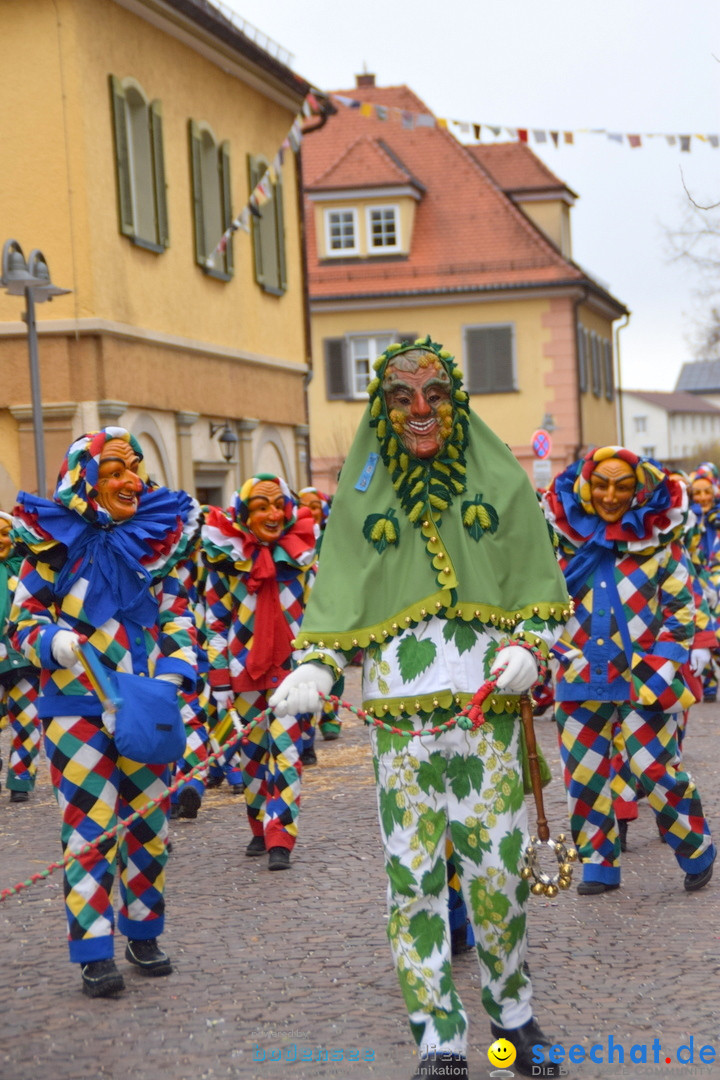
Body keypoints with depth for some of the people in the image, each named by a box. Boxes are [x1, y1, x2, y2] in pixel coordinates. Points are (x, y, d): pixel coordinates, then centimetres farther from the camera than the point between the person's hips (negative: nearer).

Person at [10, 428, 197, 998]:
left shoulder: (161, 536, 5)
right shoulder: (56, 542, -5)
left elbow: (177, 615, 10)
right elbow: (25, 618, -1)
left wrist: (174, 671, -6)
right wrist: (54, 643, -21)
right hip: (77, 706, -4)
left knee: (148, 822, 11)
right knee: (90, 827, -5)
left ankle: (144, 933, 26)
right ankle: (95, 952, 1)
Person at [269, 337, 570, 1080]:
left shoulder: (499, 481, 7)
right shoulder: (362, 494, 8)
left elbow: (537, 582, 10)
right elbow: (337, 595, 7)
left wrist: (527, 645, -8)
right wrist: (314, 666, -9)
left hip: (486, 699, 0)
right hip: (399, 705, 1)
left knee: (495, 861, 1)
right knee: (412, 869, -2)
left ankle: (511, 1012, 21)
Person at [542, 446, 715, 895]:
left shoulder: (658, 537, -2)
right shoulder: (564, 534, 2)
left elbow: (681, 606, 2)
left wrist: (662, 665, -7)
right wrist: (557, 654, 5)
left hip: (642, 676, -3)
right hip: (583, 675, 3)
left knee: (653, 769, -8)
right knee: (584, 774, 5)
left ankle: (698, 852, 14)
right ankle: (600, 866, 20)